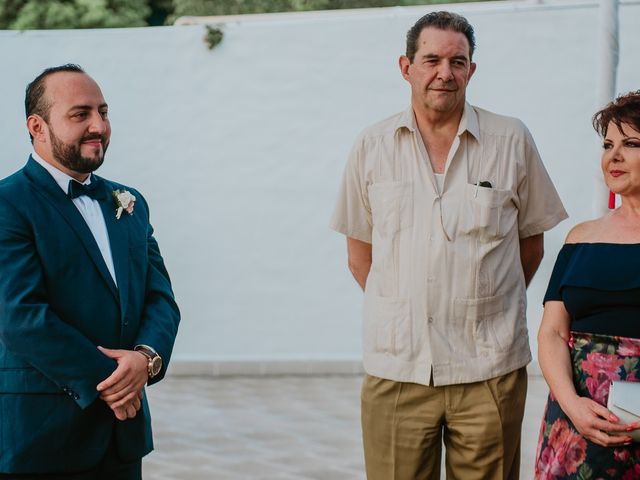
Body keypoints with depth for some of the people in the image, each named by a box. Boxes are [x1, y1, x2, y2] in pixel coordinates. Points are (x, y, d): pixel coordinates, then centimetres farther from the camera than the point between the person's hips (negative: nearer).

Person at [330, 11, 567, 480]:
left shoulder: (513, 141, 3)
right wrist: (405, 314, 6)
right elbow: (360, 251, 12)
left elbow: (531, 242, 11)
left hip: (490, 370, 0)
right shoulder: (372, 147, 6)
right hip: (396, 368, 1)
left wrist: (485, 311, 8)